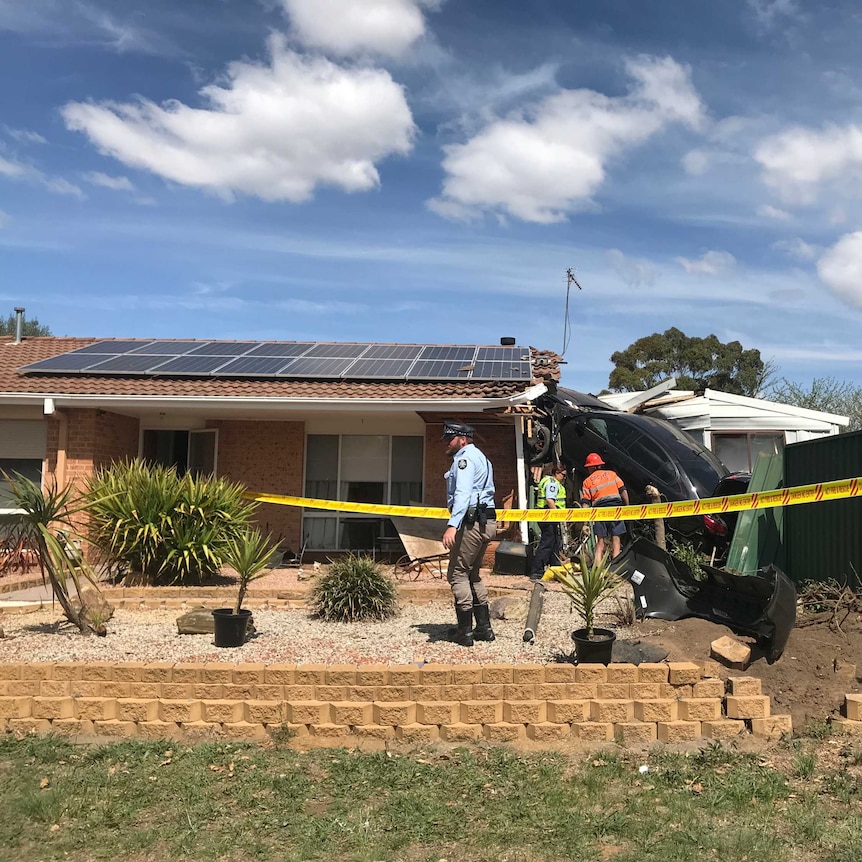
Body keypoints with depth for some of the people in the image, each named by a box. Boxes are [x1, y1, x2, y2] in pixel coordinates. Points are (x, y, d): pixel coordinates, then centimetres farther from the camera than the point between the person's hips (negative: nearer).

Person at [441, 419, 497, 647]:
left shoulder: (465, 458, -10)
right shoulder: (479, 456, 22)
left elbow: (463, 493, -24)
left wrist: (452, 525, -33)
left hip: (472, 522, -10)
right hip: (485, 522, 11)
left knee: (457, 574, -4)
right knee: (472, 574, 18)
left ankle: (465, 631, -3)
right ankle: (484, 628, 18)